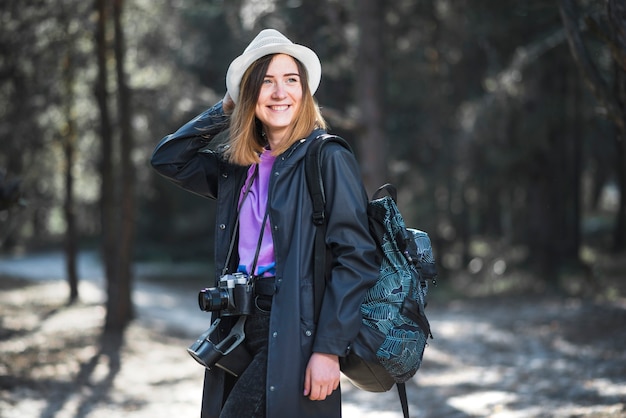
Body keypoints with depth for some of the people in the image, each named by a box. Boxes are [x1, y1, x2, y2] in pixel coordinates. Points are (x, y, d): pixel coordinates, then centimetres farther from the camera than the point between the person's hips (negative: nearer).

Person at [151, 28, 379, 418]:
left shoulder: (328, 158, -7)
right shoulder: (240, 166, 13)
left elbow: (355, 257, -12)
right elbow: (167, 158, 22)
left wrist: (329, 349, -18)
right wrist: (225, 110, 12)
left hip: (294, 335, -7)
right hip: (241, 330, 7)